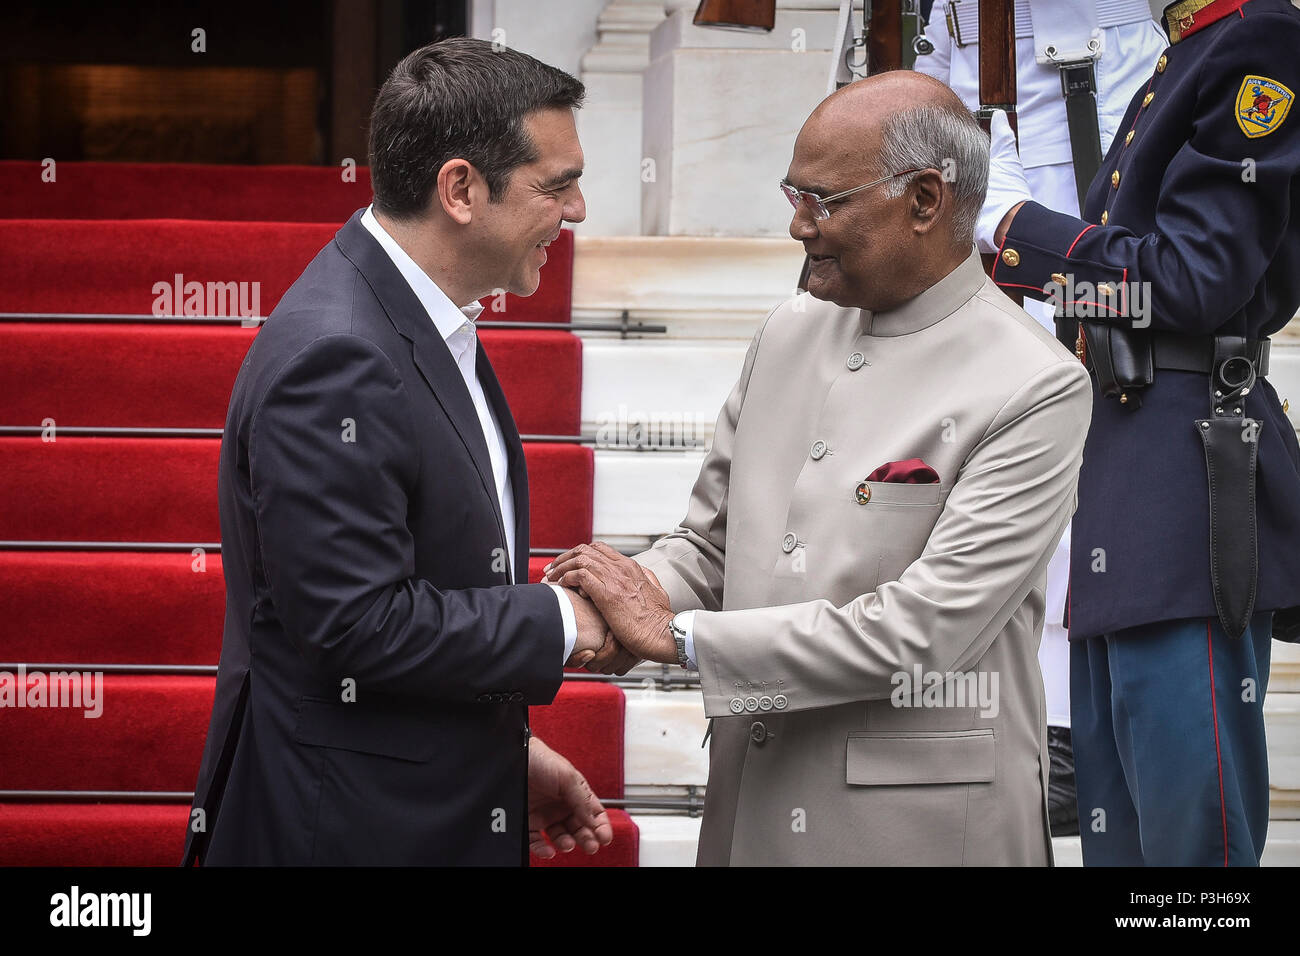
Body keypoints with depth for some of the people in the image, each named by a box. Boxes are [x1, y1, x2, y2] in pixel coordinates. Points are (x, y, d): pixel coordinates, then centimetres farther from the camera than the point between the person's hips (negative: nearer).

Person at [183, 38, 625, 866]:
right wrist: (557, 621, -14)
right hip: (349, 828, -9)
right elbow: (358, 627, -25)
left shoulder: (431, 327, 9)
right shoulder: (334, 359, -22)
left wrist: (509, 749, 13)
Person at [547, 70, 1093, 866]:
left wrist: (677, 634, -17)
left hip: (923, 825, -6)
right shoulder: (791, 331, 7)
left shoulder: (1039, 389, -14)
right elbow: (711, 543, 13)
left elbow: (924, 630, -20)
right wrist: (634, 596, -10)